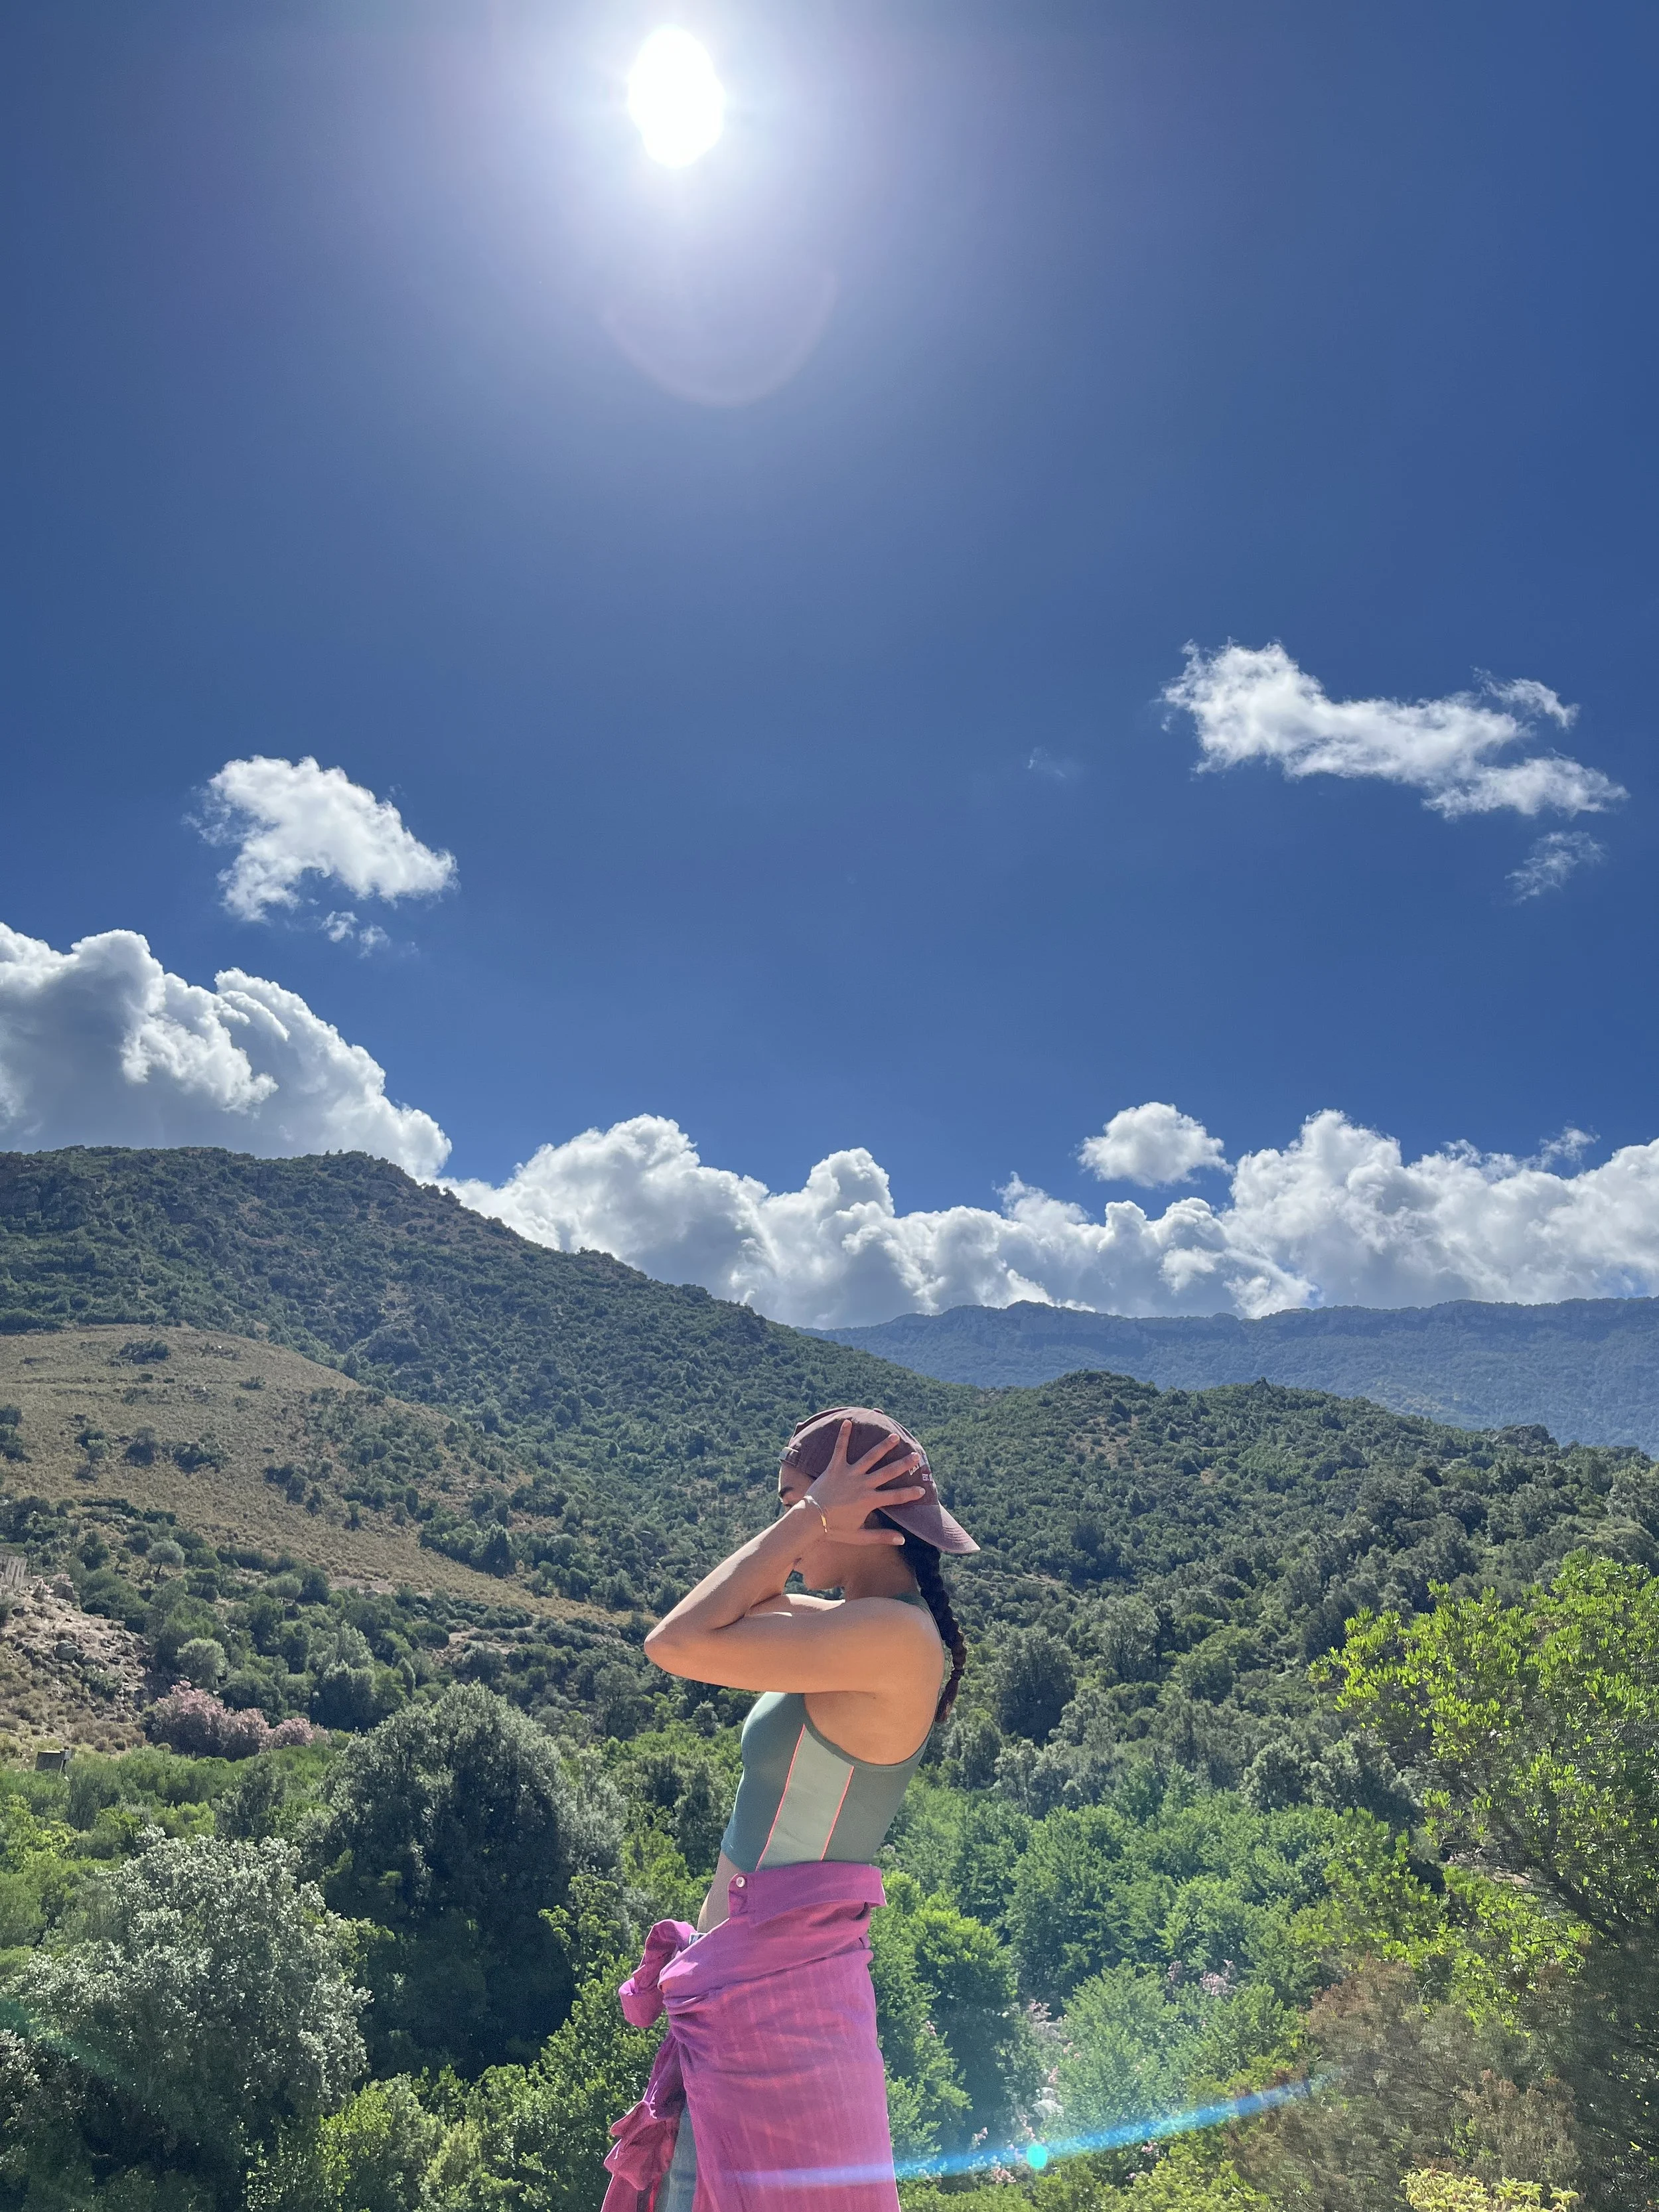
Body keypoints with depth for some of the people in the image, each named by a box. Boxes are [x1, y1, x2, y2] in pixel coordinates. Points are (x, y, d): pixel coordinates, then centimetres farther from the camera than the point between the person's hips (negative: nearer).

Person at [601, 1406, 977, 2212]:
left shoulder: (891, 1636, -24)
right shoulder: (863, 1626, 4)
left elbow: (676, 1645, -24)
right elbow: (735, 1609, 19)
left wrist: (809, 1518, -20)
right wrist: (809, 1525, 7)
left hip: (771, 1985, -9)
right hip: (750, 1971, 9)